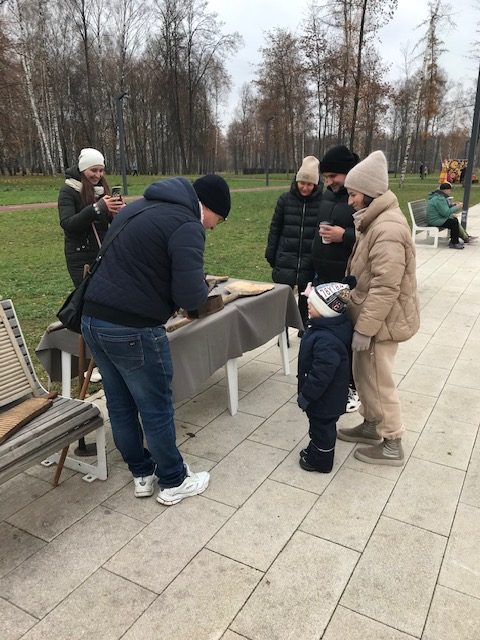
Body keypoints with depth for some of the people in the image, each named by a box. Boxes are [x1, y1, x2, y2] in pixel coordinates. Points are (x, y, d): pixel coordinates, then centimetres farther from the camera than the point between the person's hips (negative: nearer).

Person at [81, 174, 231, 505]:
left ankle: (142, 473, 37)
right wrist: (205, 288, 4)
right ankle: (174, 482, 28)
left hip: (93, 318, 9)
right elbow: (189, 296, -18)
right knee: (157, 409, 9)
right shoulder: (187, 225, -12)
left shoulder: (140, 206, 17)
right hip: (132, 329, -9)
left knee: (120, 405, 19)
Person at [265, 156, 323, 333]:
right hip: (285, 260, 1)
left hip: (310, 262, -1)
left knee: (306, 299, 14)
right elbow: (275, 229, 6)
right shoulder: (285, 199, 0)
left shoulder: (322, 201, -6)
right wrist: (271, 255, 4)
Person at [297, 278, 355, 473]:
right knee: (319, 425, 27)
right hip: (329, 393, 9)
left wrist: (306, 395, -18)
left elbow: (321, 374, -31)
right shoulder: (337, 323, -4)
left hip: (325, 398, -9)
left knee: (322, 426, 13)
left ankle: (321, 461, 33)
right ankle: (315, 450, 48)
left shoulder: (326, 341, -37)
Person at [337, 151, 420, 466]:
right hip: (371, 316, 10)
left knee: (379, 380, 3)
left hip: (382, 321, -10)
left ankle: (392, 445, 19)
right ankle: (372, 425, 37)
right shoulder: (375, 221, 10)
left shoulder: (388, 230, -25)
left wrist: (365, 329, -24)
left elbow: (385, 288, -27)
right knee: (364, 375, 20)